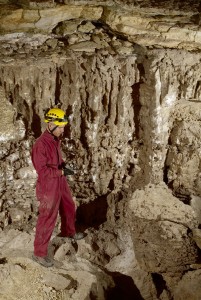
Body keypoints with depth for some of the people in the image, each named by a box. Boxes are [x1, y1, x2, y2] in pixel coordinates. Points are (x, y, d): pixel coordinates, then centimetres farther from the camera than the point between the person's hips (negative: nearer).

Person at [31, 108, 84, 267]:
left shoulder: (56, 139, 1)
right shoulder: (40, 144, -26)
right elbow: (42, 170, -26)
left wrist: (63, 166, 1)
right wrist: (61, 172, -22)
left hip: (61, 183, 9)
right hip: (49, 187, -9)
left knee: (69, 207, 27)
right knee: (47, 219, 1)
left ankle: (68, 231, 54)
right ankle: (39, 253, 15)